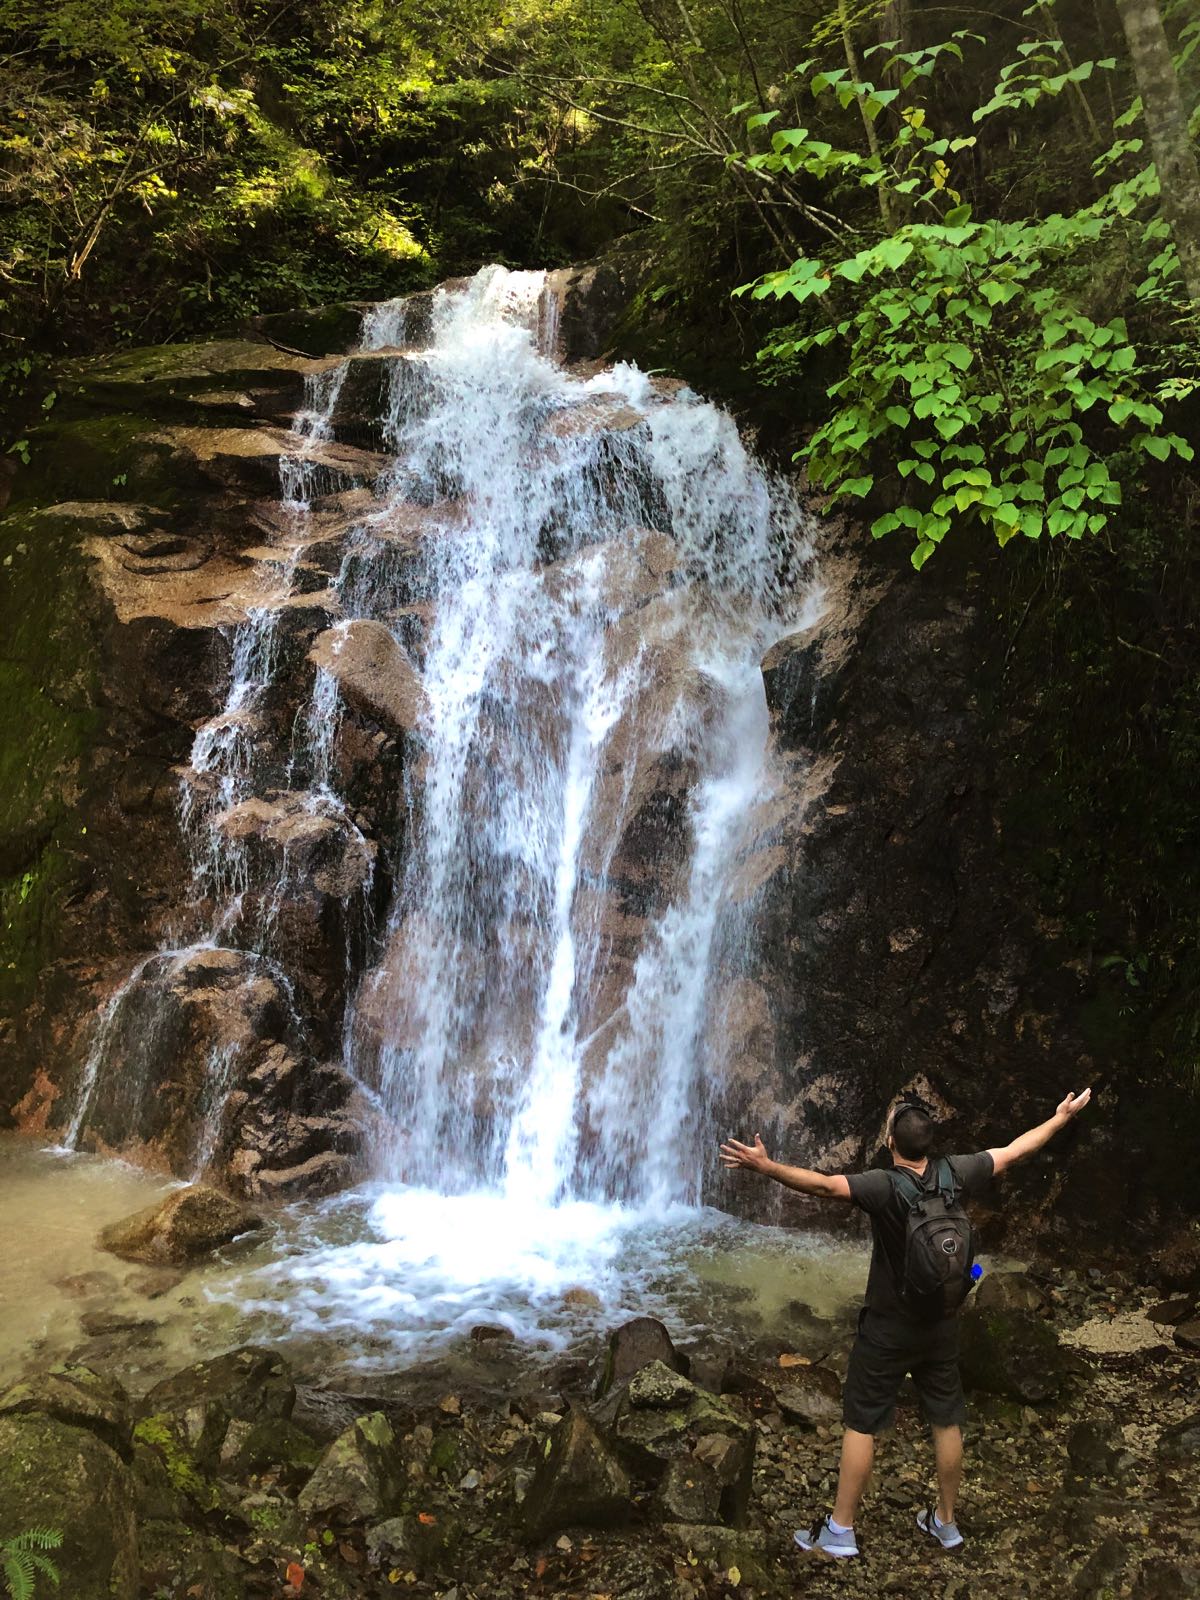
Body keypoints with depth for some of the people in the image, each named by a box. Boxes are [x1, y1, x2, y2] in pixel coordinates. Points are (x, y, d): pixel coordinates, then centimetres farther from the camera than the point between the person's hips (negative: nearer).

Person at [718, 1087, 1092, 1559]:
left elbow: (824, 1185, -43)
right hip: (941, 1325, 5)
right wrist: (1063, 1116, 15)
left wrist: (766, 1167, -52)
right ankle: (946, 1522, 31)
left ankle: (840, 1531, 13)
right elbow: (1015, 1150, 2)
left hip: (887, 1329, -5)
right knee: (946, 1421, 17)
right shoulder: (954, 1174, -11)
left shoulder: (885, 1187, -26)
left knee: (860, 1424, 6)